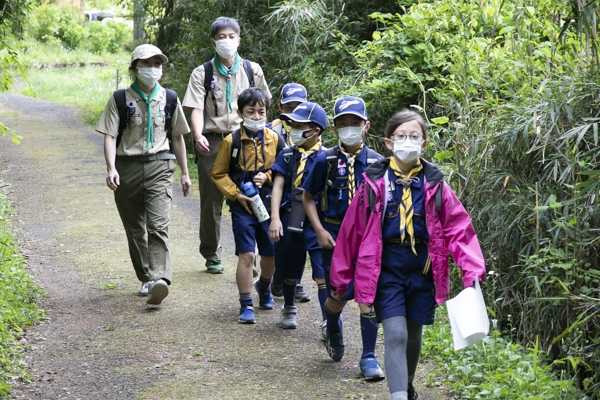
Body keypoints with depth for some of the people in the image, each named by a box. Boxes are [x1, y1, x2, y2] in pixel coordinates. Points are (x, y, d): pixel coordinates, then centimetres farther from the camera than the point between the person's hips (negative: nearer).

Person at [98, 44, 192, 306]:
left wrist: (185, 173, 17)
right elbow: (110, 136, -4)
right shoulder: (120, 99, 2)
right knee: (135, 230, 8)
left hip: (159, 167, -1)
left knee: (158, 225, -17)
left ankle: (160, 279, -30)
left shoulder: (169, 99, 9)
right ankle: (146, 278, 21)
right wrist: (111, 168, -19)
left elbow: (177, 137, 16)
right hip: (128, 167, 1)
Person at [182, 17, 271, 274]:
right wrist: (198, 136, -24)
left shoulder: (252, 70, 9)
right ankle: (212, 256, 16)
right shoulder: (202, 73, 3)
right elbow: (196, 108, -8)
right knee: (211, 201, 5)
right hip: (212, 142, -1)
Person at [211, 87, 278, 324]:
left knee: (271, 255, 10)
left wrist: (267, 177, -10)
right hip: (243, 207, -3)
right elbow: (219, 174, 1)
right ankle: (246, 305, 1)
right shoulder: (232, 141, -6)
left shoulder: (274, 139, 0)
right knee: (246, 255, -9)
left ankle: (264, 286, 42)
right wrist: (236, 194, -9)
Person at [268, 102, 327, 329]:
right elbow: (278, 186, 1)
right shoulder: (287, 155, 4)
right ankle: (289, 309, 41)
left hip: (316, 222, -3)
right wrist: (275, 218, -8)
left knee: (323, 274, -9)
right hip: (290, 220, 3)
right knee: (289, 271, 17)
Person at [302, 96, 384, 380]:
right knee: (340, 295, 4)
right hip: (335, 236, 0)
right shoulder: (326, 161, -2)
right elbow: (307, 197, 6)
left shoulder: (375, 162, -2)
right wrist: (320, 231, -4)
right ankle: (332, 326, 40)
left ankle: (369, 358, 4)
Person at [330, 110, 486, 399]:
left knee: (414, 334, 18)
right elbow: (351, 231, -1)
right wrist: (340, 278, 2)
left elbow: (458, 228, -4)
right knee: (396, 335, -11)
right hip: (387, 267, -2)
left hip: (423, 268, 3)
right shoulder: (375, 183, -6)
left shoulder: (434, 184, -2)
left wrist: (472, 269, -16)